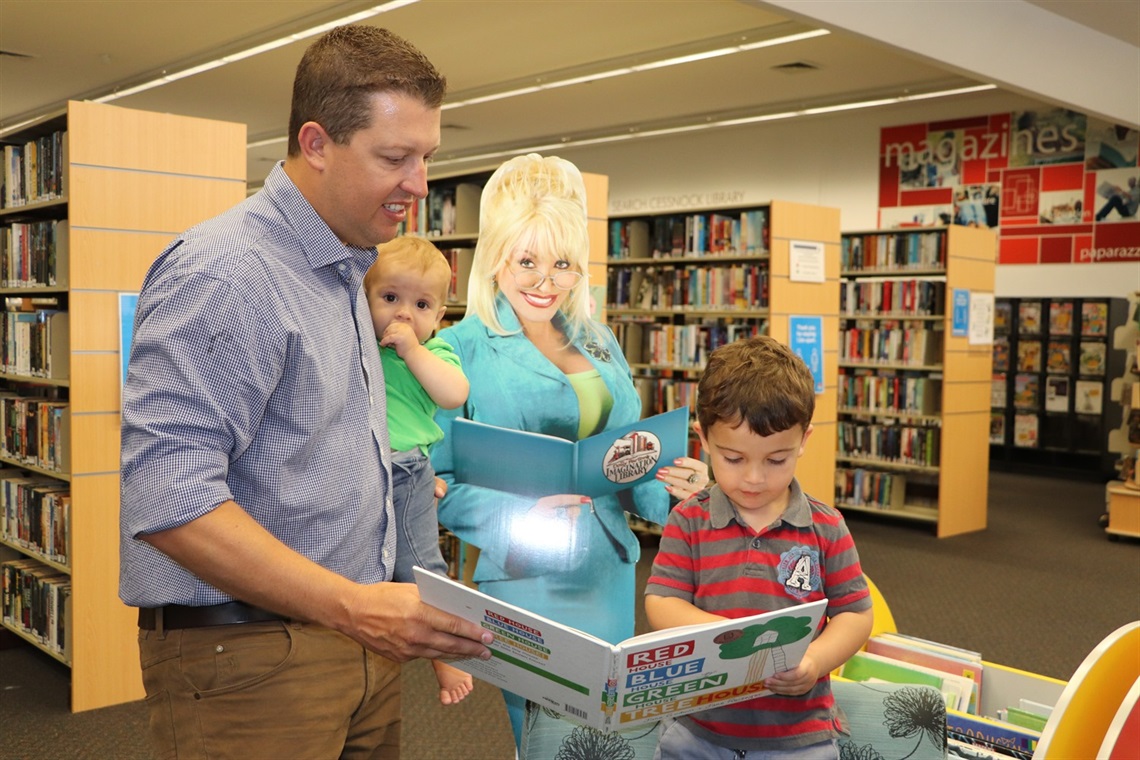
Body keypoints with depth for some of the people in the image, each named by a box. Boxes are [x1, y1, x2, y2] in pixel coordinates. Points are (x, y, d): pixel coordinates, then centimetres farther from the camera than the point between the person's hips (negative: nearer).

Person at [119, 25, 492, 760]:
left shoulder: (346, 271, 13)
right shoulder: (223, 273, -18)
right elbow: (167, 499, -26)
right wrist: (352, 606, -27)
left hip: (358, 638, 9)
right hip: (247, 654, -8)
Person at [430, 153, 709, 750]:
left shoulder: (599, 343, 11)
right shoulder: (463, 347, -8)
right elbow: (434, 481, -12)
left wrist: (670, 485, -4)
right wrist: (518, 514, -25)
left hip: (610, 576, 6)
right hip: (523, 577, -6)